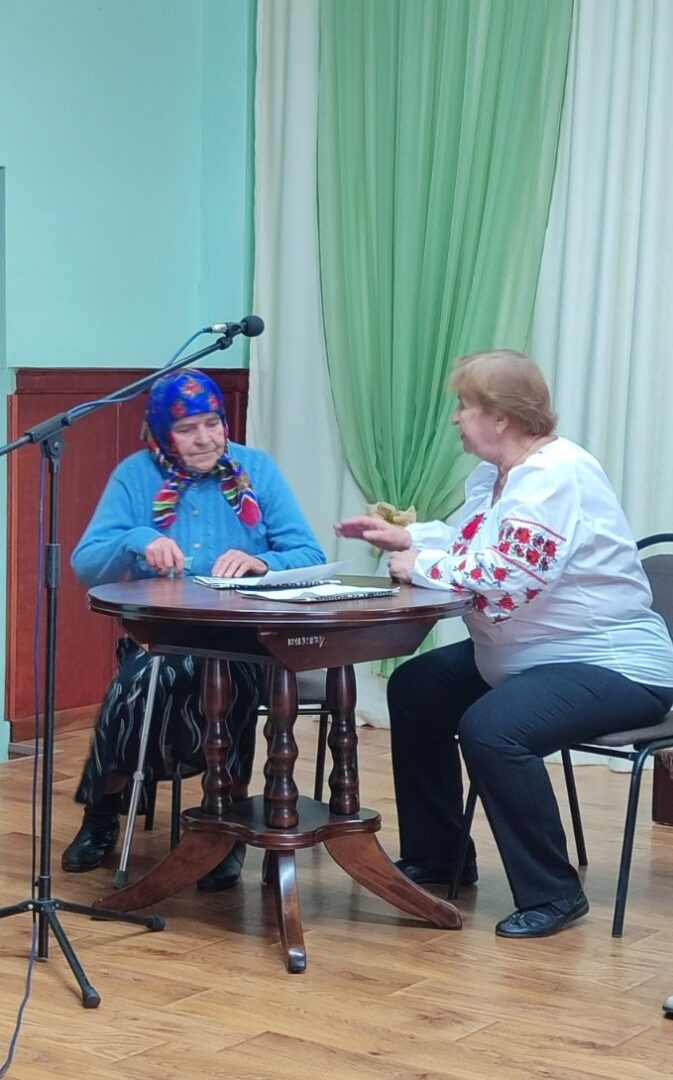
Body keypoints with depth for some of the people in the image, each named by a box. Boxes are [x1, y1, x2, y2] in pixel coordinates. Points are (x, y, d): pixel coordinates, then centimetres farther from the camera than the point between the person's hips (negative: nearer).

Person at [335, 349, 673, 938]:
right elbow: (468, 541, 23)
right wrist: (404, 537, 7)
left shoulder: (557, 474, -24)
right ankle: (437, 858, 27)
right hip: (529, 659, 12)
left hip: (614, 664, -12)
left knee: (491, 729, -33)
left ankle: (552, 894, -17)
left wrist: (422, 567, -18)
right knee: (415, 689, 17)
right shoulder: (495, 473, 8)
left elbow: (503, 574, -32)